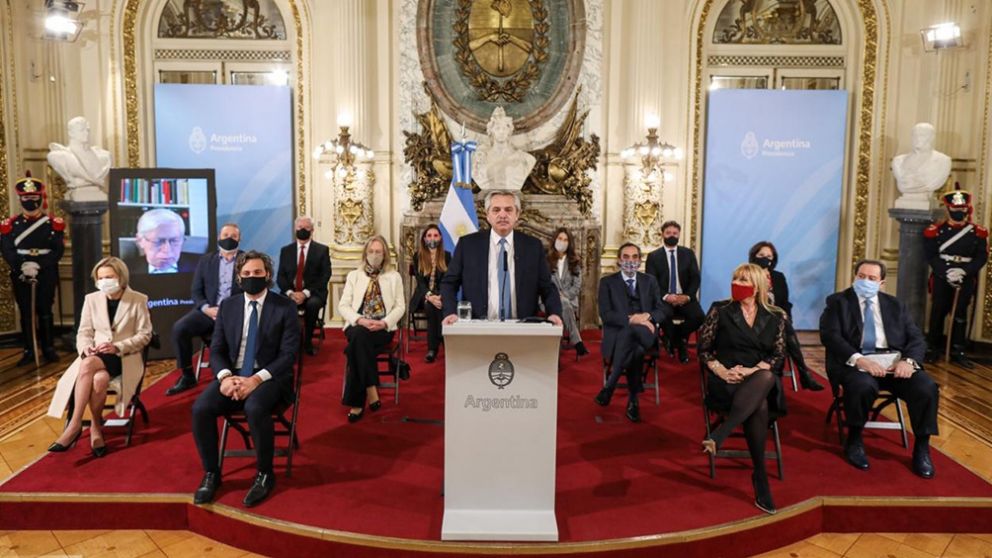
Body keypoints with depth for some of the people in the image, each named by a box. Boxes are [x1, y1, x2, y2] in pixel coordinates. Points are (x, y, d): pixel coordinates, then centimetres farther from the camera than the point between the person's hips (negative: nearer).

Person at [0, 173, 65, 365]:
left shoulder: (54, 224, 0)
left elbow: (58, 250, -7)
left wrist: (38, 266, -19)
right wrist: (22, 267, -22)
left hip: (46, 276, -1)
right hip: (20, 277, 1)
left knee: (45, 312, 7)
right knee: (26, 314, 7)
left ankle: (49, 348, 16)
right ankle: (28, 351, 15)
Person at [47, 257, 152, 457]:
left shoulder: (138, 300, 1)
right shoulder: (91, 299, 11)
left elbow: (144, 335, -3)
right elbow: (84, 332, 10)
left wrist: (117, 347, -17)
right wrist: (85, 348, -14)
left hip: (125, 357, -3)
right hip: (95, 357, 3)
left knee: (88, 365, -35)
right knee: (97, 379, -35)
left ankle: (75, 424, -24)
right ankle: (96, 428, -20)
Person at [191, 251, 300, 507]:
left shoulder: (285, 307, -3)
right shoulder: (227, 305, 10)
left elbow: (288, 354, -9)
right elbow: (216, 349, 8)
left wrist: (256, 379, -22)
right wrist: (225, 376, -14)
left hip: (269, 378, -4)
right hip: (232, 375, 4)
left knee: (255, 408, -35)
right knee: (200, 408, -22)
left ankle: (264, 474, -12)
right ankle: (211, 473, -1)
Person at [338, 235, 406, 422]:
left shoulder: (394, 276, 13)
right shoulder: (354, 275, 15)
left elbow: (400, 307, 5)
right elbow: (343, 306, 6)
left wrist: (384, 323, -14)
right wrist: (360, 320, -14)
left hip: (383, 328, -1)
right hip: (358, 326, 1)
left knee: (359, 339, -34)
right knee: (359, 337, -37)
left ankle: (357, 402, -29)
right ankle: (371, 390, -33)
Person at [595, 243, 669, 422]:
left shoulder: (650, 281, 18)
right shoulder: (607, 282, 9)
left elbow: (663, 310, 11)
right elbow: (605, 314, -4)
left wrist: (648, 316, -13)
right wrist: (630, 319, -20)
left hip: (644, 334, 2)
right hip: (618, 335, -1)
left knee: (631, 332, -37)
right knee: (634, 349, -38)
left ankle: (610, 386, -28)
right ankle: (633, 399, -21)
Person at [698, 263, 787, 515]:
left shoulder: (775, 317, 9)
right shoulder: (720, 310, 5)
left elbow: (778, 356, 4)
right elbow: (704, 348, 4)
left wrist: (752, 370, -14)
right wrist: (721, 371, -13)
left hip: (761, 379, 2)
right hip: (726, 381, -2)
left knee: (766, 378, -38)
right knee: (759, 405, -34)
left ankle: (719, 434, -42)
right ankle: (760, 475, -27)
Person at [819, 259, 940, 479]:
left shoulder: (895, 305, 18)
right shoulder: (837, 301, 7)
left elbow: (916, 338, 10)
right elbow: (830, 336, -8)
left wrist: (908, 360, -13)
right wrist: (858, 359, -23)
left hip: (893, 360, 4)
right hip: (855, 361, -3)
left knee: (927, 388, -24)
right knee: (863, 386, -36)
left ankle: (922, 448, -2)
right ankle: (854, 441, -8)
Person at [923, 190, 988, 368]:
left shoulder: (978, 232, 3)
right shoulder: (935, 230, -2)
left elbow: (982, 257, -2)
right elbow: (931, 256, -7)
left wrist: (964, 270, -18)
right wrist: (946, 273, -19)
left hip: (967, 279, 2)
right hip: (941, 278, -1)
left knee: (960, 314, 6)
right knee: (938, 313, 4)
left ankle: (957, 352, 13)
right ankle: (933, 349, 15)